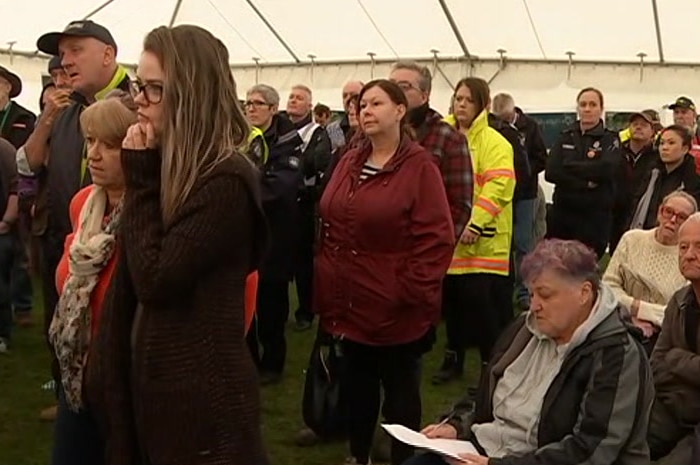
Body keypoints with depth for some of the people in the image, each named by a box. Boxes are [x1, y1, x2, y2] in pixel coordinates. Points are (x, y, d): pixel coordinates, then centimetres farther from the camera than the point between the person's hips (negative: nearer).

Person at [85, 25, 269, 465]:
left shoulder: (226, 181, -20)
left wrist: (141, 179, -18)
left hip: (200, 388, -9)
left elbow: (154, 280, -22)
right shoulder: (171, 167, 7)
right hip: (152, 377, 9)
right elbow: (131, 284, 12)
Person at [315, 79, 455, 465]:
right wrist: (325, 285, 9)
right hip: (349, 303, 6)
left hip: (395, 310, -6)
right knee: (355, 384, 20)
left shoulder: (420, 167, -12)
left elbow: (436, 239, -15)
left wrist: (413, 294, -17)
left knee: (400, 390, 10)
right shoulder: (348, 163, 8)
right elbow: (328, 225, 13)